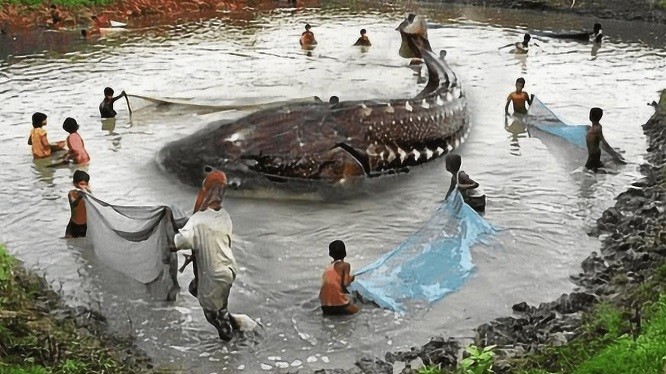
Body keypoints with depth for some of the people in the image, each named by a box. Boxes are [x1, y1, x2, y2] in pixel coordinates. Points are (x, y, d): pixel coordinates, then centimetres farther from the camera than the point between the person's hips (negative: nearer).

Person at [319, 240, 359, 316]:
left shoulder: (328, 267, 14)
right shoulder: (345, 265, -5)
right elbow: (345, 284, -12)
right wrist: (351, 279, 9)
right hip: (338, 303, -5)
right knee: (355, 309, 20)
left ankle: (329, 311, 8)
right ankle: (336, 312, 1)